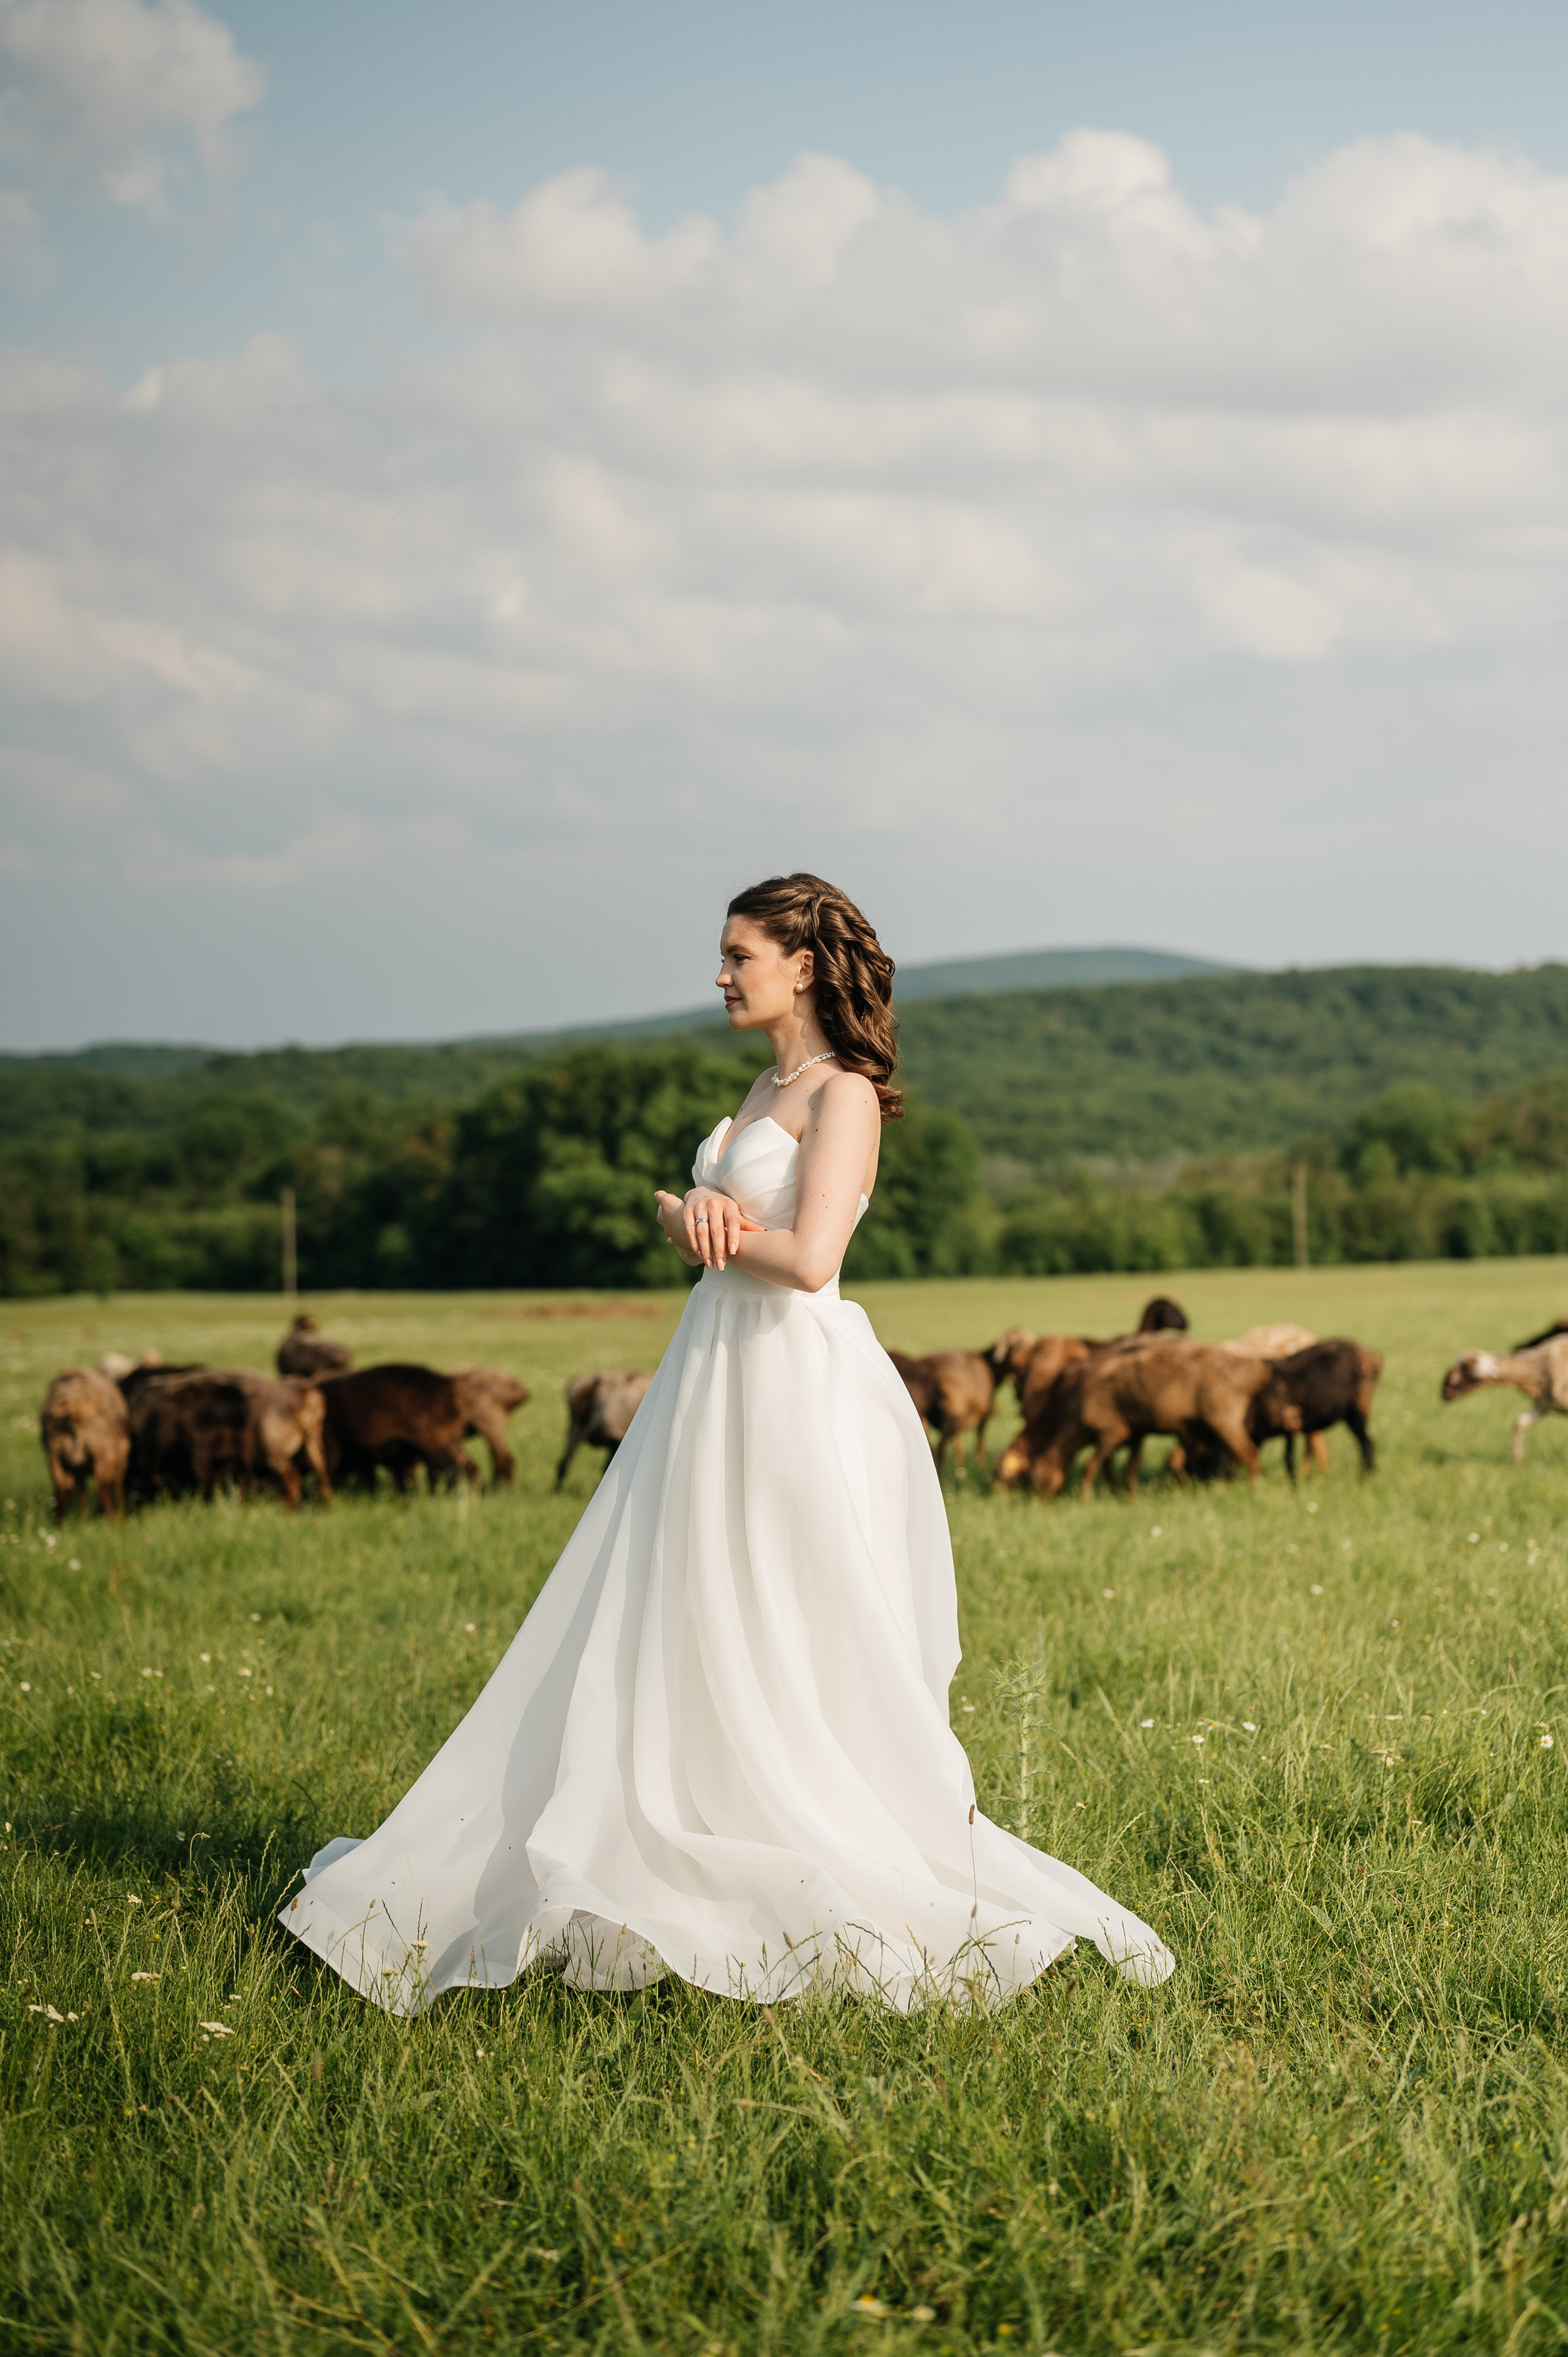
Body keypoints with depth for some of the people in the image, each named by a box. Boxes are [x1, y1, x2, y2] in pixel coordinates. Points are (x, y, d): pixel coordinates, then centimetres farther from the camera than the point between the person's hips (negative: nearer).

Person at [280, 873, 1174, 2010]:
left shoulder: (845, 1096, -12)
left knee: (815, 1654, -4)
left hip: (800, 1388, -9)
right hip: (720, 1375, 9)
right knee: (695, 1642, 9)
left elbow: (810, 1259, -23)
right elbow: (693, 1221, 10)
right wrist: (697, 1211, -14)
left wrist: (696, 1219, -7)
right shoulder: (768, 1087, 16)